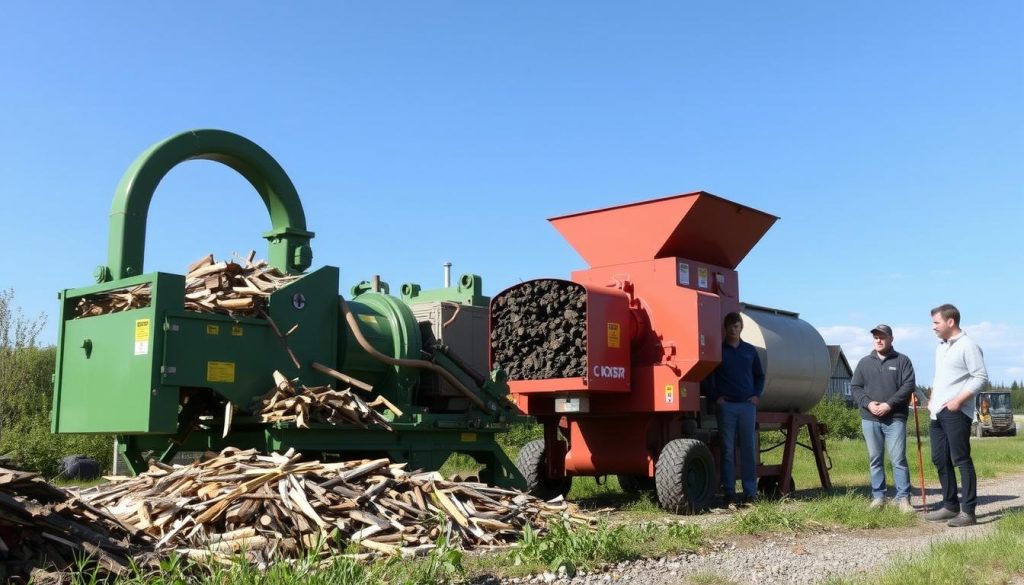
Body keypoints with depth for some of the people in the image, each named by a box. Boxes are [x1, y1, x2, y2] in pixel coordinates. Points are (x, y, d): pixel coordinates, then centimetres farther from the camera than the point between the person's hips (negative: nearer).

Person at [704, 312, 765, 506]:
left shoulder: (750, 350, 12)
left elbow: (759, 375, 21)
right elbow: (707, 376, 4)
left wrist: (757, 395, 7)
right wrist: (715, 397, -4)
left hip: (747, 405, 2)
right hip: (726, 406, -2)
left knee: (749, 449, 2)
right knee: (728, 450, -1)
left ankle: (750, 492, 8)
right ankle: (729, 493, 4)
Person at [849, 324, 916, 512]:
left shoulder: (902, 360, 4)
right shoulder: (864, 362, 13)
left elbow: (908, 385, -5)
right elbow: (855, 387, 10)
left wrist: (889, 404, -14)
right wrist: (868, 403, -8)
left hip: (895, 418, -3)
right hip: (870, 419, 3)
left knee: (898, 459, -6)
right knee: (875, 459, 7)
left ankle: (903, 497, 0)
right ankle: (878, 496, 13)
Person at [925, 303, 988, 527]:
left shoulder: (968, 346, -9)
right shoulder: (941, 347, 18)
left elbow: (981, 377, -14)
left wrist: (958, 400, -19)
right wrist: (932, 400, 14)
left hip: (956, 413, -9)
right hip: (938, 414, 9)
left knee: (961, 460, -7)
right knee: (940, 460, 11)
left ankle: (968, 511, -2)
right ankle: (950, 505, 21)